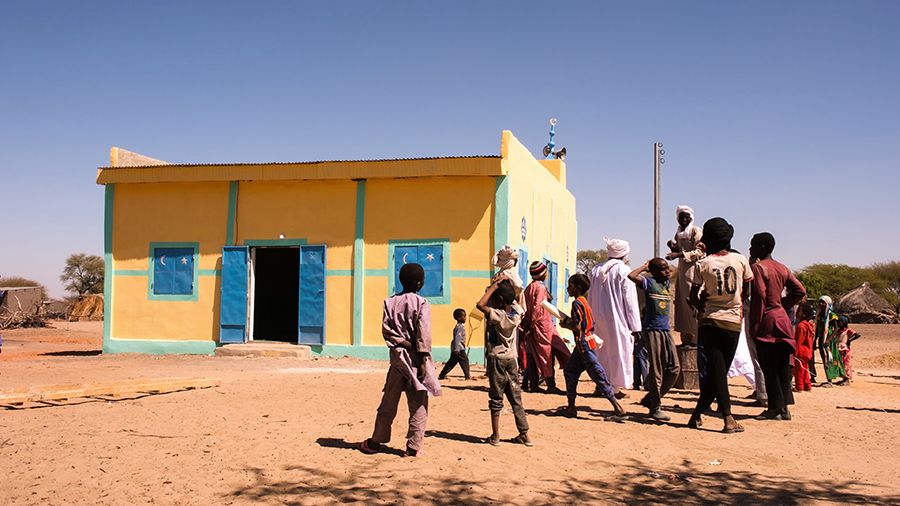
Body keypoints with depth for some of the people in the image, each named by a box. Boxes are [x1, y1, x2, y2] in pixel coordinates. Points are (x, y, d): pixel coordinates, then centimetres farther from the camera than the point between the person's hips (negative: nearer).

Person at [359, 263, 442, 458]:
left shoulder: (390, 303, 6)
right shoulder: (421, 303, -6)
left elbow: (386, 329, -3)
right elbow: (423, 334, -13)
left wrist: (405, 344, -5)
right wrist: (423, 361, -13)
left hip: (397, 355, 4)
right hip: (415, 359, -4)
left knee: (389, 402, 13)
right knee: (418, 405, 4)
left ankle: (376, 441, 21)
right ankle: (413, 447, 5)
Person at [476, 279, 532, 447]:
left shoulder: (498, 316, -19)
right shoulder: (517, 313, -2)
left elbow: (480, 305, -27)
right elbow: (514, 300, 20)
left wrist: (494, 286, -19)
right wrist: (508, 285, 14)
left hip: (497, 359, -6)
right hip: (511, 359, 6)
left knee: (496, 399, 2)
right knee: (516, 398, 11)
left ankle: (495, 436, 5)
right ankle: (524, 434, 12)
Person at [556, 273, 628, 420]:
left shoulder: (577, 303, -15)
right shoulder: (585, 302, 14)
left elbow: (578, 327, -21)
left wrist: (565, 324, -5)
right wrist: (569, 321, 16)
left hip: (584, 346, -10)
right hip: (581, 347, 10)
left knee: (598, 376, -9)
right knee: (570, 371, 16)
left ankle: (619, 410, -9)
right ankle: (571, 408, 22)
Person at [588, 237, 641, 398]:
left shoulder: (596, 270, 8)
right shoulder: (623, 270, -10)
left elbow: (590, 297, 13)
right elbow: (630, 300, -11)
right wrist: (634, 325, -8)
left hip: (599, 318, 6)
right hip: (617, 318, -6)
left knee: (602, 351, 15)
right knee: (619, 351, 1)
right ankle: (616, 388, 4)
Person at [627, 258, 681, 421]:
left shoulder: (667, 283, 15)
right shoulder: (649, 283, -4)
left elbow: (672, 271, 37)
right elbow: (631, 276, -23)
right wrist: (645, 266, -8)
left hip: (666, 330, 7)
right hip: (652, 330, -7)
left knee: (674, 368, 4)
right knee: (656, 370, -3)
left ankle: (650, 399, 18)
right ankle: (655, 408, 6)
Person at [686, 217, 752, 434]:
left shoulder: (702, 264, -5)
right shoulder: (741, 260, -2)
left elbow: (694, 298, -2)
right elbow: (746, 292, 6)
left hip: (710, 321, 0)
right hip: (733, 321, 0)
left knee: (716, 371, 2)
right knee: (720, 371, 8)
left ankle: (728, 417, -8)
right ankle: (697, 414, 9)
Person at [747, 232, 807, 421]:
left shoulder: (758, 267, -9)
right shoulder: (782, 268, 13)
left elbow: (759, 296, -17)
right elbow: (800, 292, 11)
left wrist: (754, 324, -13)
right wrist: (782, 305, 14)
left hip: (767, 320, -7)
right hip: (782, 319, 7)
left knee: (769, 366, -1)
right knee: (782, 365, 10)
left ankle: (775, 408, 1)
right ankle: (784, 407, 12)